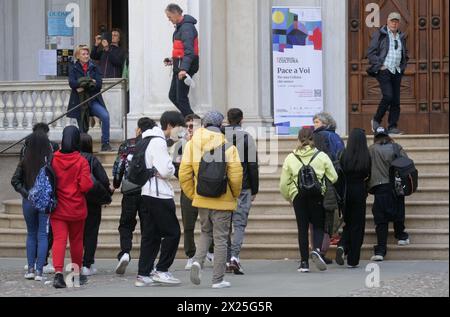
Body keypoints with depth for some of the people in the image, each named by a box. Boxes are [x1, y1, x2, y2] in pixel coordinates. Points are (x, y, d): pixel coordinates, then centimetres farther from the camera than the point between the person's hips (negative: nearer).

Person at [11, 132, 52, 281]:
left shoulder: (25, 161, -2)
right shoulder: (51, 161, -10)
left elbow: (15, 181, -6)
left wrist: (25, 193, -4)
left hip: (28, 201, 2)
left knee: (31, 234, 15)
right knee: (42, 235, 3)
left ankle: (30, 268, 11)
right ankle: (39, 270, -3)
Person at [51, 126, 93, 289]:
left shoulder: (53, 159, -5)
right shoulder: (81, 161, -11)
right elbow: (86, 185, -16)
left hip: (57, 208, 1)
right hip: (77, 208, 0)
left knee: (59, 239, -4)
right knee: (76, 240, 15)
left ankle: (58, 272, -22)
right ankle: (77, 272, 28)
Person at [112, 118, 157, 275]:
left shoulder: (127, 145, 0)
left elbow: (118, 166, -2)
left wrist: (116, 185, 12)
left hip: (130, 192, -1)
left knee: (126, 224, 9)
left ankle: (125, 252, -14)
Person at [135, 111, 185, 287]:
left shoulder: (149, 140, 18)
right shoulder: (158, 142, -14)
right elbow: (165, 171, -19)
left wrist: (169, 169, 4)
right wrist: (173, 168, 0)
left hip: (148, 193, 10)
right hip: (159, 195, -10)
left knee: (151, 235, 10)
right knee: (172, 232, -2)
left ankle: (143, 275, 8)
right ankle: (161, 270, -2)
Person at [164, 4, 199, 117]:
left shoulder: (187, 28, -18)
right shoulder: (180, 26, 15)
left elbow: (189, 51, -28)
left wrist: (184, 69, -37)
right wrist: (174, 60, 17)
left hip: (186, 68, -11)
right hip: (179, 67, 11)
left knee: (181, 98, -7)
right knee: (173, 96, 14)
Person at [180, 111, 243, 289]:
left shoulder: (192, 144, 1)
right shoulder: (227, 146, -9)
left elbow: (184, 175, 0)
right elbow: (235, 175, -14)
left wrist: (192, 195, 12)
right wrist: (235, 195, 4)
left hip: (201, 200, 3)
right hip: (223, 201, -3)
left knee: (206, 233, 23)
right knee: (220, 239, 5)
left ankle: (198, 261, -2)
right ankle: (218, 280, 7)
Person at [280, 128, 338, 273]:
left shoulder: (290, 158, 4)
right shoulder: (322, 156, 2)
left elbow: (283, 184, 5)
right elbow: (334, 178, 1)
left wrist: (288, 197, 22)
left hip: (298, 196, 1)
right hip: (317, 196, -1)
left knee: (302, 228, 7)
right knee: (318, 226, 9)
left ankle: (304, 262, 5)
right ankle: (316, 250, -19)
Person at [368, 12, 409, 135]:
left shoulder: (402, 37, 16)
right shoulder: (380, 34, -1)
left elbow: (405, 55, 27)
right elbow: (371, 53, -4)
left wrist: (402, 67, 13)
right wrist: (379, 66, -10)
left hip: (397, 72, 6)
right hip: (383, 70, -6)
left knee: (396, 100, 1)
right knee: (388, 96, -18)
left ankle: (393, 127, 5)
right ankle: (376, 120, 0)